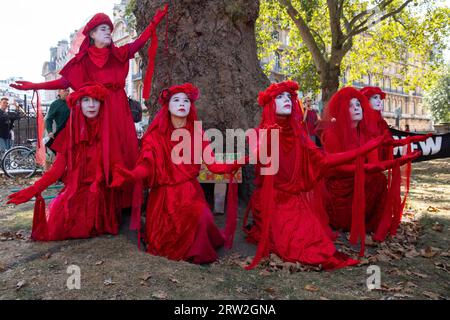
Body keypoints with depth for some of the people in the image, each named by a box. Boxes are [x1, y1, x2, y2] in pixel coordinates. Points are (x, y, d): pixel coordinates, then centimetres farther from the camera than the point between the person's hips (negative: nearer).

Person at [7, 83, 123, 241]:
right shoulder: (71, 131, 2)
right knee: (55, 228, -13)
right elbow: (58, 168, 0)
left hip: (101, 193, -2)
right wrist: (32, 190, -9)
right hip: (74, 191, 2)